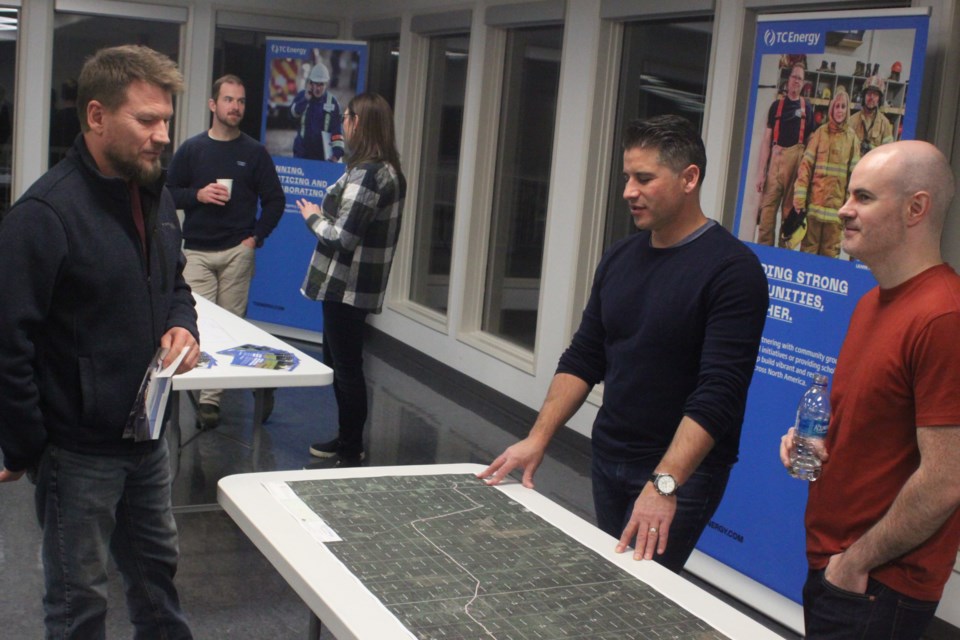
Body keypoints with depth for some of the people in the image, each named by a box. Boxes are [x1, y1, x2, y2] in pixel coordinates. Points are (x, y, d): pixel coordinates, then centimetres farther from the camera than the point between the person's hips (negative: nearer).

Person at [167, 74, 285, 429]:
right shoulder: (191, 149, 7)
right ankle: (208, 397, -1)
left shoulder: (254, 152, 6)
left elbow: (275, 200, 8)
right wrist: (198, 194, -10)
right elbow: (169, 194, 9)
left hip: (238, 251, -1)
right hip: (197, 252, 1)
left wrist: (256, 237, -2)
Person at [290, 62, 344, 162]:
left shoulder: (332, 102, -3)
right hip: (301, 151, 1)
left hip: (322, 153, -1)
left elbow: (337, 129, -5)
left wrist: (337, 151, -14)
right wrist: (306, 98, -23)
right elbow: (294, 113, -14)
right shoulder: (302, 96, 2)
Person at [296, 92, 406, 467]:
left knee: (346, 366, -1)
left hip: (347, 286, -10)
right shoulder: (389, 171, 11)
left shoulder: (366, 175, -21)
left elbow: (342, 237, -23)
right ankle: (347, 439, 32)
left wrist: (312, 217, -6)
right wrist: (323, 215, 9)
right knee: (338, 362, 20)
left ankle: (351, 453, 9)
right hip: (359, 284, 10)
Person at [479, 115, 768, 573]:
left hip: (681, 470, -6)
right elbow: (583, 358, 10)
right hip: (608, 460, 6)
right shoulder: (619, 259, 7)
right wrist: (538, 438, -1)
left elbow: (719, 392, -23)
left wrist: (664, 483, -30)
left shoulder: (731, 269, -15)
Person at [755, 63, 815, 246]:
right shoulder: (777, 105, 8)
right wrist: (761, 171, -1)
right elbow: (766, 139, 5)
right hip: (776, 157, -1)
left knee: (790, 206, 4)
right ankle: (763, 247, -3)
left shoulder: (807, 107, 10)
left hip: (797, 159, 1)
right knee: (768, 205, -6)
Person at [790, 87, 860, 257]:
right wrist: (799, 197, -6)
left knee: (831, 251, 3)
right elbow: (806, 165, 1)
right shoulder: (820, 133, 3)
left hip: (836, 201, 0)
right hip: (815, 197, 0)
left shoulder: (852, 138, 5)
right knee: (808, 247, 4)